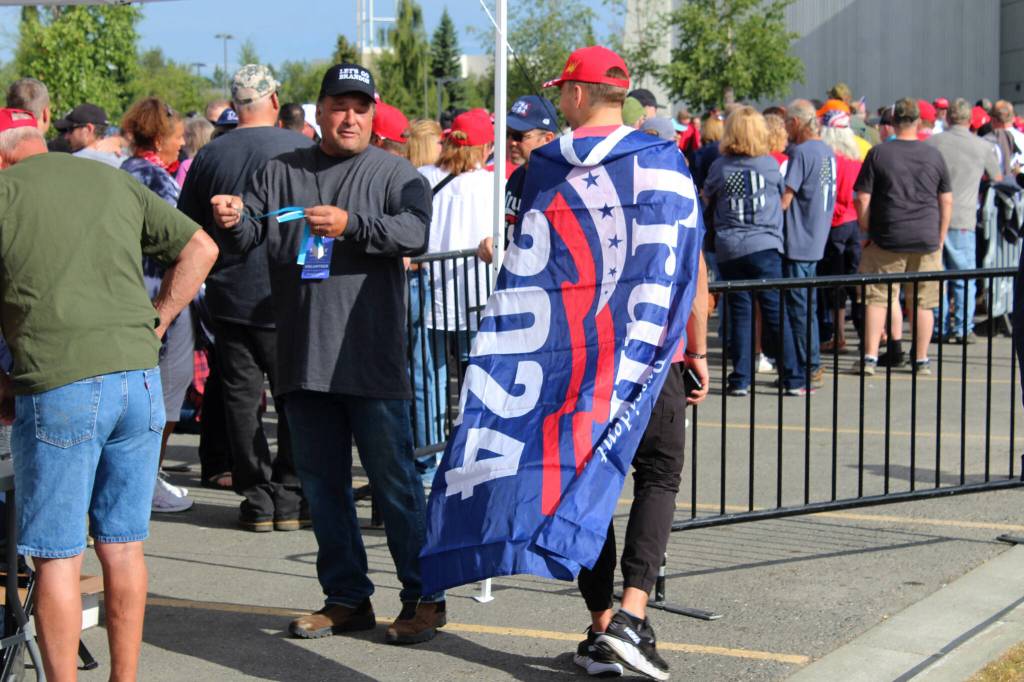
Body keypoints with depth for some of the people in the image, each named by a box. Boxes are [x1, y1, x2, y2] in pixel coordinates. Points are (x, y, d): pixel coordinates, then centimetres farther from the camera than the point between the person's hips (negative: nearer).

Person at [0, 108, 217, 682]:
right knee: (123, 544, 13)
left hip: (58, 385, -5)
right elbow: (201, 248, 18)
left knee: (58, 555, 3)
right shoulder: (115, 180, 15)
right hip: (139, 377, 5)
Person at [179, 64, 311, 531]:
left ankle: (256, 498, 8)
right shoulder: (302, 149, -6)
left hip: (229, 296, 2)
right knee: (294, 395, 8)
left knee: (241, 396, 7)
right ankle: (289, 496, 8)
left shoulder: (210, 155, 0)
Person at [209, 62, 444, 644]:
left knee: (394, 481, -1)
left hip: (373, 360, -4)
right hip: (303, 360, 4)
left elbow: (417, 232, -14)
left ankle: (424, 598, 9)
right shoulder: (281, 172, 13)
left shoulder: (395, 173, 3)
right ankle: (347, 597, 23)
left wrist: (351, 225, -26)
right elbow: (250, 235, 8)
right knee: (322, 483, 11)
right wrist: (234, 220, -14)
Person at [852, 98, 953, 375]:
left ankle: (870, 357, 0)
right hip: (927, 239, 2)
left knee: (878, 297, 5)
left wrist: (867, 233, 7)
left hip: (887, 238, -1)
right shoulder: (933, 155, 4)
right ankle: (921, 360, 12)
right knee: (923, 301, 8)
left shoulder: (878, 153, -2)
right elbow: (946, 201, 8)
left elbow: (863, 199, -3)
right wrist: (940, 238, 16)